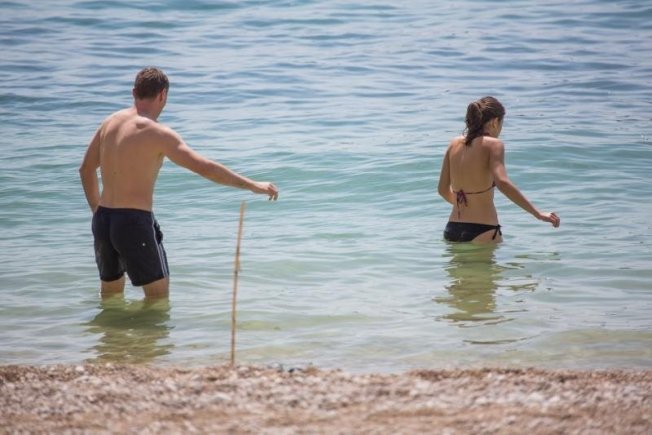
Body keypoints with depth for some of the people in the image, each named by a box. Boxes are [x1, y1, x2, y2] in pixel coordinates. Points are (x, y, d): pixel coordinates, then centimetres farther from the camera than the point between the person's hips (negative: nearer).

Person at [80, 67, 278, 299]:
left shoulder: (110, 123, 8)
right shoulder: (156, 133, -14)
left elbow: (86, 169, 19)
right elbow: (205, 167, -19)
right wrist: (253, 185, -14)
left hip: (103, 221, 7)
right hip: (135, 223, -7)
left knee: (110, 292, 23)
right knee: (159, 294, 7)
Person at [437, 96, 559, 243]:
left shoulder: (455, 144, 11)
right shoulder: (492, 144, -6)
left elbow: (443, 190, 16)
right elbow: (503, 183, -21)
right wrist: (537, 213, -20)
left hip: (452, 230, 6)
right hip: (482, 231, -6)